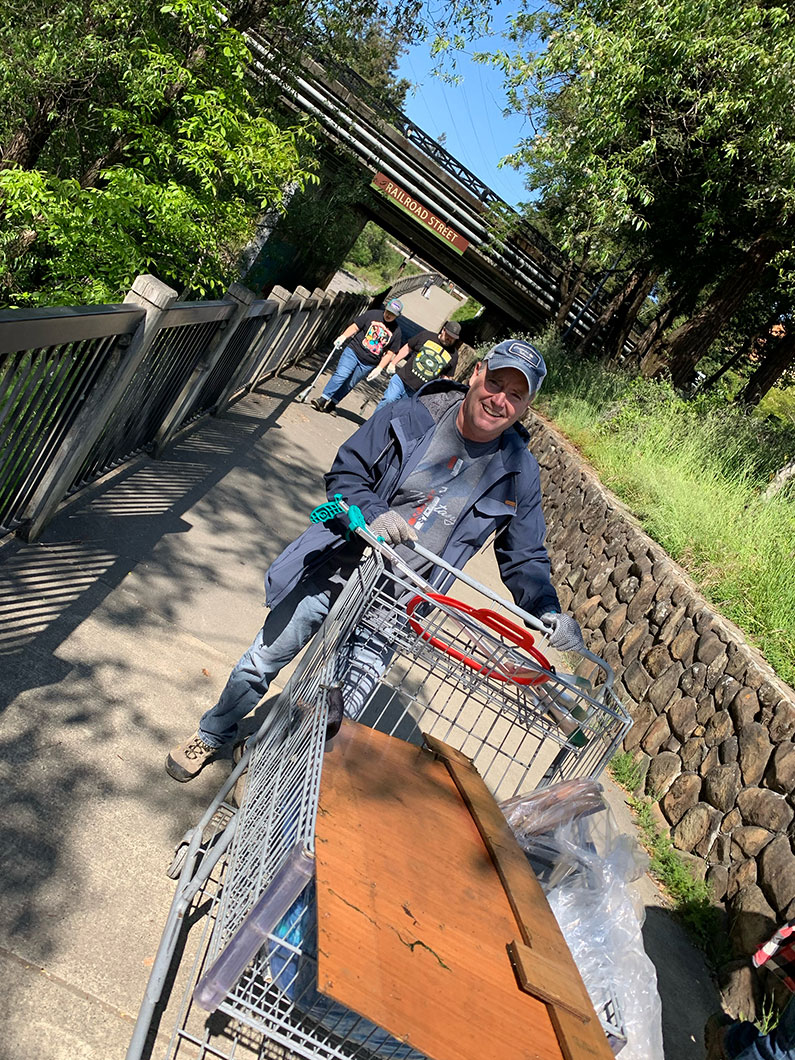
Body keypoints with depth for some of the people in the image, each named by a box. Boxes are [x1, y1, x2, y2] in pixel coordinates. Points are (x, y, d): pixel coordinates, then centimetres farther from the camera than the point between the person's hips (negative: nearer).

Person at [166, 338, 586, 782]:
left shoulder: (519, 472, -5)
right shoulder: (409, 418, -9)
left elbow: (526, 558, 1)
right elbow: (344, 474, -4)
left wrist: (548, 611, -16)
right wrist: (372, 513, -25)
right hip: (331, 571, 0)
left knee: (346, 710, 2)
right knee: (262, 662, 13)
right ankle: (213, 736, 41)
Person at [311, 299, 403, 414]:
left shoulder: (396, 331, 2)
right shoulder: (373, 314, 0)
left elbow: (390, 353, 5)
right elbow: (355, 327, 5)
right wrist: (343, 337, -10)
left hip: (368, 364, 1)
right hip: (353, 351, -1)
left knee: (349, 384, 3)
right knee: (341, 375, -17)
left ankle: (331, 404, 15)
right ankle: (323, 399, -15)